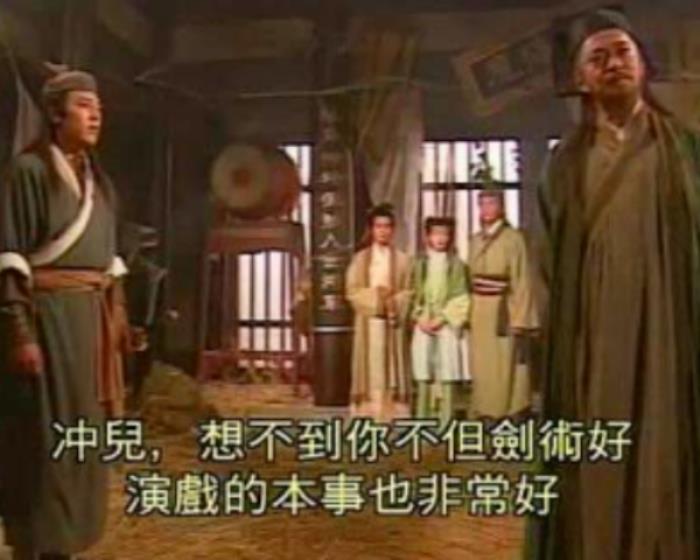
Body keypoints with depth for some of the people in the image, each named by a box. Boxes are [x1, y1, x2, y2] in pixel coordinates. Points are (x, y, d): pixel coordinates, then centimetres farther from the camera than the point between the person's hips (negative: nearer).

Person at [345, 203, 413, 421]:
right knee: (370, 370, 0)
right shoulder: (360, 258, 6)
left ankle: (393, 418, 6)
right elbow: (352, 291, 0)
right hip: (369, 323, 0)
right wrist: (374, 296, -15)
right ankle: (368, 418, 5)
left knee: (394, 370, 1)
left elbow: (409, 292, 2)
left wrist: (394, 302, -16)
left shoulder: (402, 259, 6)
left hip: (394, 323, 0)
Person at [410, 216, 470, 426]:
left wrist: (441, 319, -11)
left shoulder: (457, 264, 2)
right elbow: (413, 295, 8)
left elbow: (461, 299, -3)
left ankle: (445, 423, 3)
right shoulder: (420, 264, 8)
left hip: (447, 326, -2)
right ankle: (422, 421, 11)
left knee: (447, 375, -3)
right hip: (423, 327, 2)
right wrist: (420, 319, -7)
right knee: (423, 375, 3)